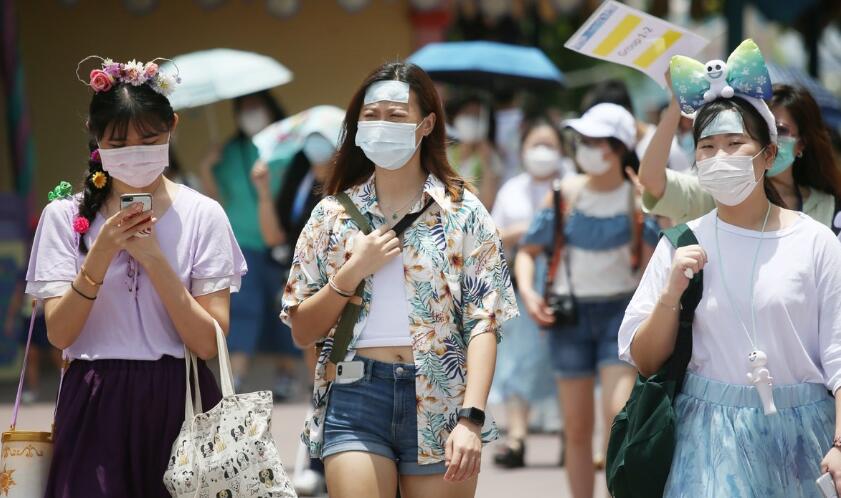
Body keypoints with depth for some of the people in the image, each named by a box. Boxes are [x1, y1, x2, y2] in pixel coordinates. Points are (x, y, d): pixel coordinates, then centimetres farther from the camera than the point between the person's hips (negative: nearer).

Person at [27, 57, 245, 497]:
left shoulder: (201, 215, 0)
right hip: (95, 405, 0)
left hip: (177, 399, 0)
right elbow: (59, 333, -5)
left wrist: (153, 258, -16)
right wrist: (101, 253, -17)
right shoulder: (65, 215, 3)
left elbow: (208, 342, -7)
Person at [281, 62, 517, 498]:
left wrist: (471, 418, -16)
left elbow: (483, 324, -5)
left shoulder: (462, 213, 2)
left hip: (440, 403, -1)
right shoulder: (334, 214, 8)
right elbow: (302, 330, 8)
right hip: (356, 398, 1)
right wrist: (352, 273, -7)